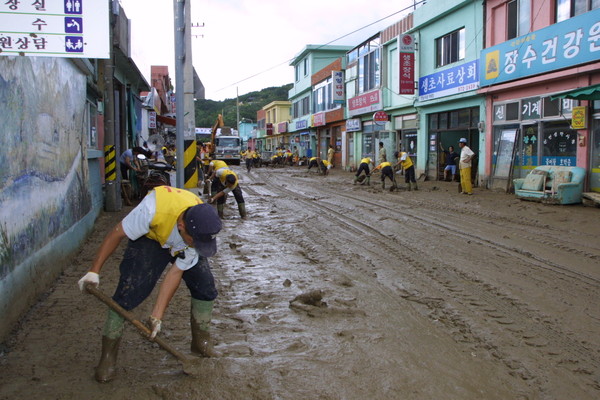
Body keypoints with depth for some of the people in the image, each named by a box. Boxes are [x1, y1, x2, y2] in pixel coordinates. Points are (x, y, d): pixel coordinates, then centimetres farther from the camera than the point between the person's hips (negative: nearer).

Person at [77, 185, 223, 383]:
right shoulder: (153, 208, -44)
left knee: (206, 288, -6)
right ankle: (108, 356, -1)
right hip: (149, 237, -3)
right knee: (128, 290, -15)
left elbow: (176, 272, -25)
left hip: (180, 247, 3)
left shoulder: (200, 230, -31)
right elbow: (117, 234, -28)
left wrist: (157, 315, -24)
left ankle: (201, 342, 17)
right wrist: (94, 271, -27)